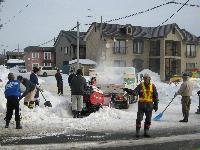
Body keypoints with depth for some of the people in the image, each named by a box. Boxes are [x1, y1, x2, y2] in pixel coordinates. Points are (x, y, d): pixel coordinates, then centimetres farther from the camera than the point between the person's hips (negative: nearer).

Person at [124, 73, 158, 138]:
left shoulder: (152, 86, 3)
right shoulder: (140, 85, -2)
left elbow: (155, 96, 9)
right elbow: (135, 92, -16)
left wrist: (156, 104, 6)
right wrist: (129, 91, -34)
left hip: (149, 104, 2)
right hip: (141, 104, -2)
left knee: (148, 119, 8)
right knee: (139, 118, -4)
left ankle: (146, 132, 18)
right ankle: (137, 132, 3)